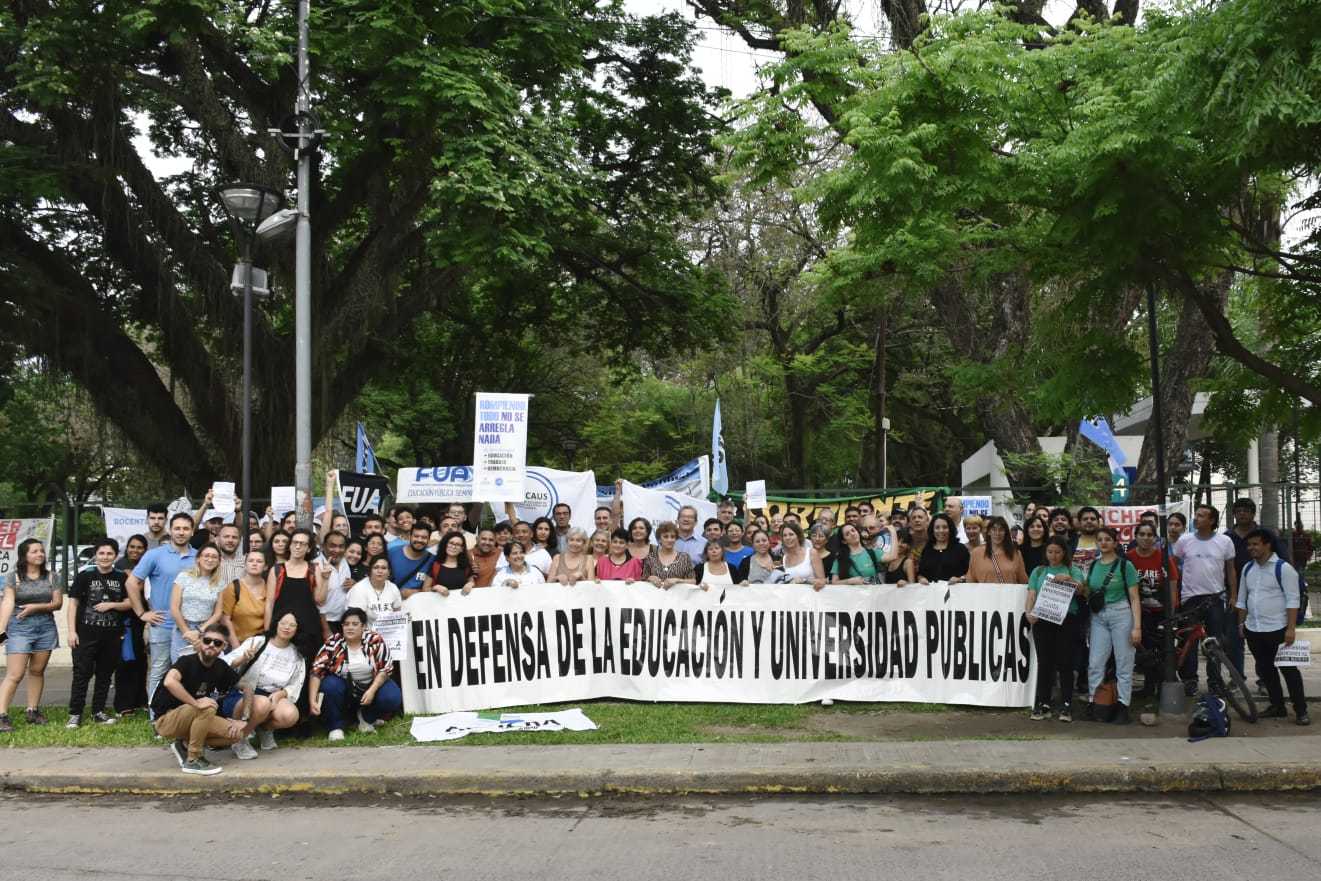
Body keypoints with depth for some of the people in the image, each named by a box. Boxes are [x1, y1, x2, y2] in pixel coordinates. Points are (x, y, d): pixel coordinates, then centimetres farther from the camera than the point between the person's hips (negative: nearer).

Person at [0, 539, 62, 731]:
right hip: (19, 627, -3)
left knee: (37, 671, 9)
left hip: (46, 627, 3)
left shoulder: (51, 577, 7)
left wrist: (36, 607, -13)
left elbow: (58, 603, 3)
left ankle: (32, 711, 19)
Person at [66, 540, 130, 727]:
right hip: (86, 634, -3)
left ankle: (98, 711, 19)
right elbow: (73, 603, -1)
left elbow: (129, 603, 8)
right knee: (82, 674, -3)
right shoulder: (84, 576, 0)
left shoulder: (121, 578, 7)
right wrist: (72, 631, -7)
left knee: (105, 674, 9)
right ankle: (75, 714, 2)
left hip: (112, 635, 3)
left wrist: (111, 605, -11)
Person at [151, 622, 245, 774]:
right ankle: (192, 760, -18)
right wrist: (195, 703, -41)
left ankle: (185, 745, 5)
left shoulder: (221, 667, -3)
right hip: (165, 721, -6)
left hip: (191, 719, 7)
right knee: (208, 707, -31)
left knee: (236, 733, -8)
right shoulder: (187, 662, -21)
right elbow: (169, 681, -42)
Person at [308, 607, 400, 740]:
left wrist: (372, 690, -26)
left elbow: (385, 669, -11)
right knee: (330, 685, -31)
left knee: (392, 698, -25)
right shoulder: (333, 643, -16)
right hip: (344, 688, 0)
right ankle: (335, 726, -10)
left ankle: (367, 717, 5)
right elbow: (316, 672, -20)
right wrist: (312, 701, -31)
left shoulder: (375, 640, -14)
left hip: (372, 685, 0)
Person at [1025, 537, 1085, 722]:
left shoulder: (1073, 571, 9)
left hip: (1066, 620, -2)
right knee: (1044, 663, 3)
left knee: (1065, 663, -3)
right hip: (1042, 621, 2)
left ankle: (1066, 706, 2)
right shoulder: (1038, 572, 15)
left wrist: (1069, 580, -29)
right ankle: (1042, 705, 7)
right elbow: (1031, 594, 7)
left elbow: (1080, 589, -9)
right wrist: (1029, 613, -11)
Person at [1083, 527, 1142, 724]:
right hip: (1099, 617, 4)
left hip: (1121, 614, -4)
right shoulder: (1093, 565, 11)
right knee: (1095, 663, 0)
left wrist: (1137, 627, -11)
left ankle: (1123, 708, 4)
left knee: (1124, 664, 0)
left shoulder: (1125, 565, -2)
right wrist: (1081, 588, -2)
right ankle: (1092, 704, 8)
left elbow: (1134, 598, -5)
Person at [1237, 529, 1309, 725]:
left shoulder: (1283, 568, -9)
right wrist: (1242, 622, 15)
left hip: (1277, 629, -6)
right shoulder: (1248, 568, 11)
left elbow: (1292, 600, -12)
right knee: (1265, 670, 11)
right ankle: (1277, 707, 22)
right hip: (1253, 630, 7)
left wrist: (1291, 628, -17)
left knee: (1288, 669, -2)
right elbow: (1242, 599, 18)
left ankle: (1301, 710, 4)